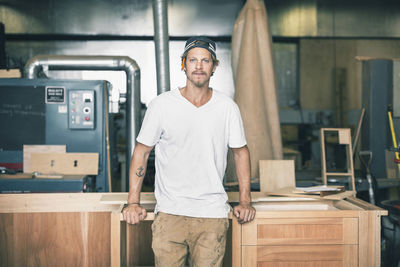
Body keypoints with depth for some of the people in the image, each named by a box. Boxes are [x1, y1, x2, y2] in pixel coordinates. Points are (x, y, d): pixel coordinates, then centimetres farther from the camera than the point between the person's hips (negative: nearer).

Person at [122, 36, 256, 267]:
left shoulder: (227, 107, 2)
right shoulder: (162, 105, -3)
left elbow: (240, 151, 12)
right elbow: (141, 152, 4)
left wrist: (245, 201, 7)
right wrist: (133, 202, -1)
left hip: (213, 213, 1)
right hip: (170, 211, -1)